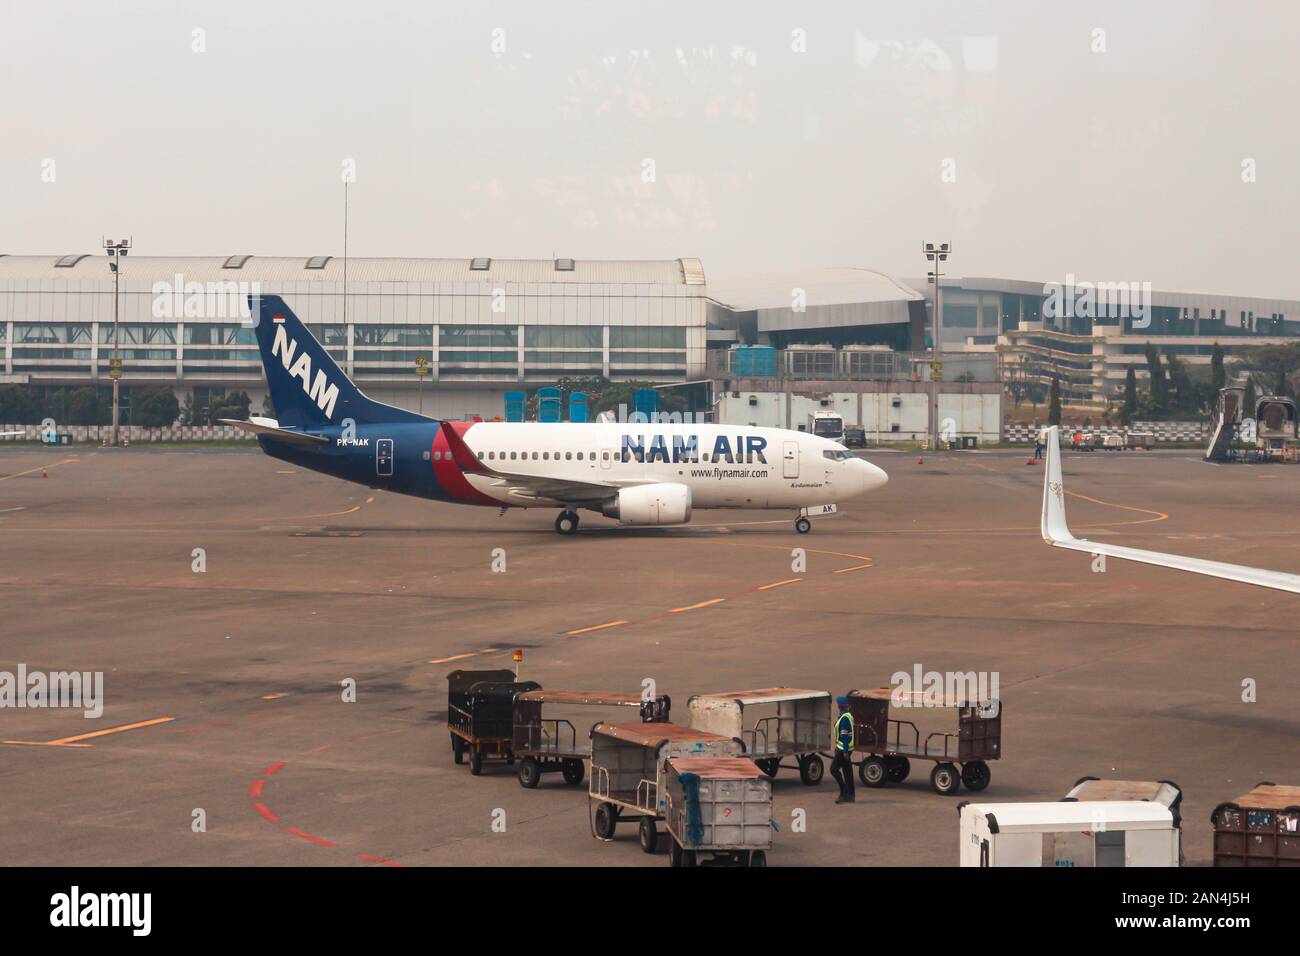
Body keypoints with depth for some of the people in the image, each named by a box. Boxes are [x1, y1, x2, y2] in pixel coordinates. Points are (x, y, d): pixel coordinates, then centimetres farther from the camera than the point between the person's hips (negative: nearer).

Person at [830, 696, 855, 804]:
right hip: (844, 749, 10)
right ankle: (849, 796, 12)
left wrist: (845, 751, -24)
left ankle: (844, 792, -7)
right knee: (847, 772, 10)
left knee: (834, 769, -8)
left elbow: (845, 735, -22)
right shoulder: (847, 716, 14)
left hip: (843, 749, -10)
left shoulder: (844, 718, -18)